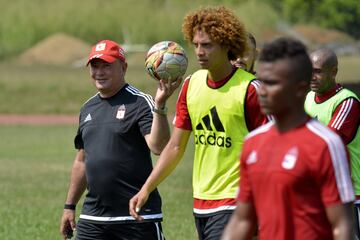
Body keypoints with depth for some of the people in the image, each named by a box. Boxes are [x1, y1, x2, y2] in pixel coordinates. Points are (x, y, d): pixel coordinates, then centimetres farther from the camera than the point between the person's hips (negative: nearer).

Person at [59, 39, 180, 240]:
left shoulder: (140, 103, -6)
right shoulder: (88, 108, 15)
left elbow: (158, 146, -22)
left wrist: (160, 105, -34)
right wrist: (70, 206, 22)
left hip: (137, 217, -6)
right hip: (93, 217, 6)